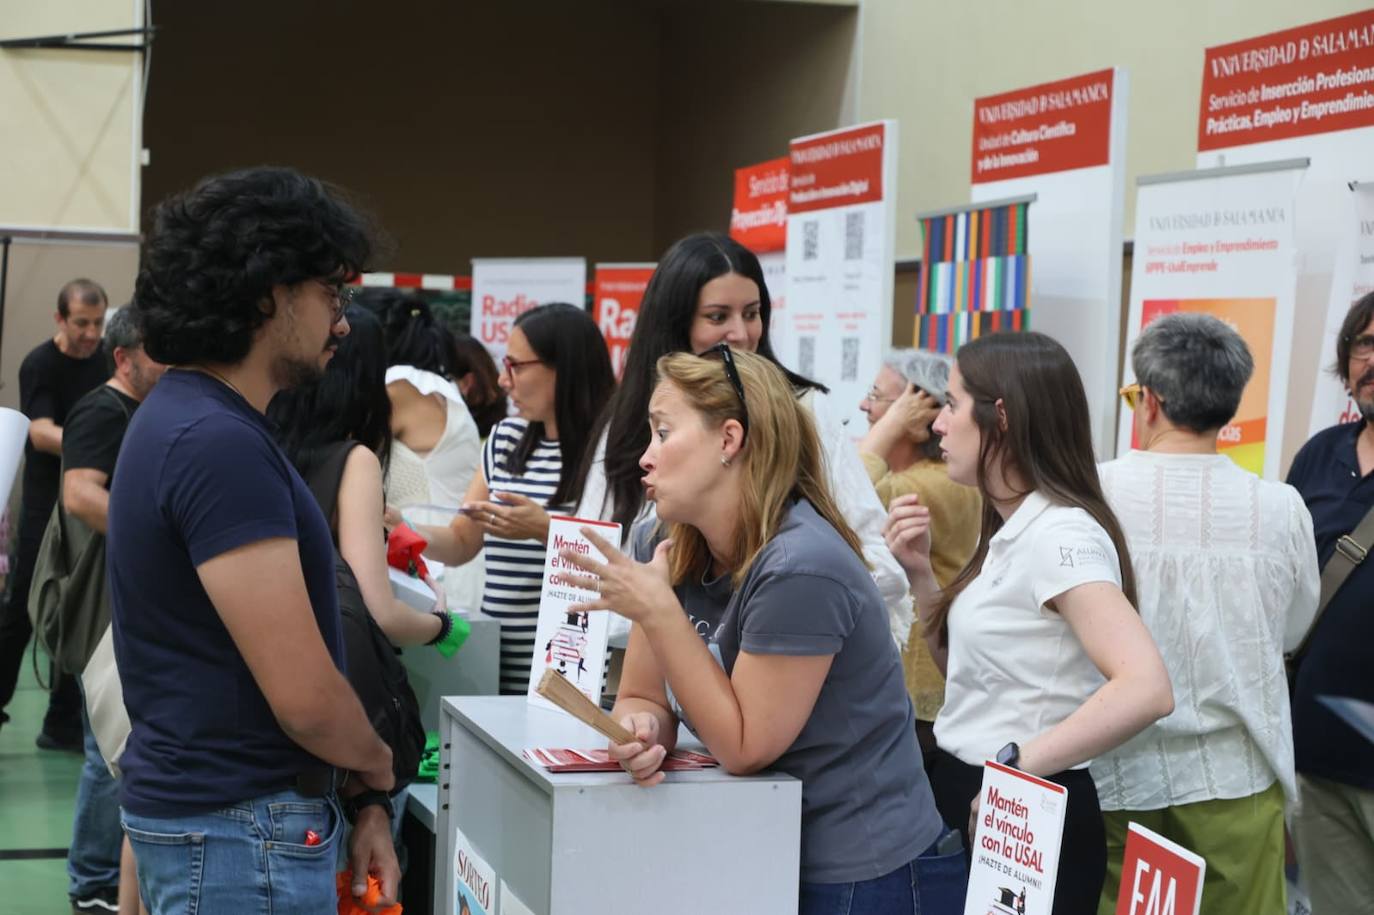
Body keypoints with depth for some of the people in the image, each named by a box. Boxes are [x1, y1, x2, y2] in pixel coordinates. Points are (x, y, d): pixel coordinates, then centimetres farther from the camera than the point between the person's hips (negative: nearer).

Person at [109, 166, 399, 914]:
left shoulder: (189, 421, 11)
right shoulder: (220, 444, -21)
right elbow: (305, 697, -22)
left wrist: (355, 799, 10)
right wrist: (378, 774, -2)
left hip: (204, 809, 10)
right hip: (240, 832, -10)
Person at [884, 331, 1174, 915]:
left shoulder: (1058, 534, -20)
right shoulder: (1012, 532, 8)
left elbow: (1145, 688, -33)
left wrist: (1016, 767, -28)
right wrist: (920, 574, 2)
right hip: (972, 801, 9)